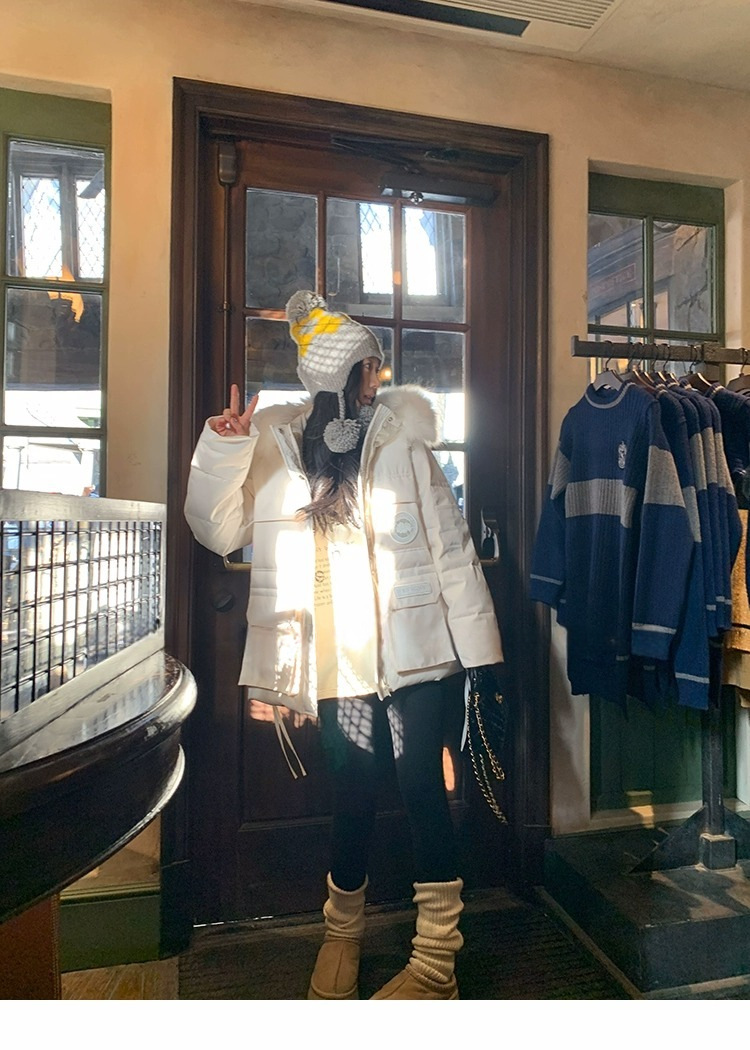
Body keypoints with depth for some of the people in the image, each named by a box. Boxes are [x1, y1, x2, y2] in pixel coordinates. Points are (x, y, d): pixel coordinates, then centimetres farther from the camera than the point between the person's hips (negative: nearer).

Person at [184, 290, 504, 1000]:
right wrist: (221, 449, -8)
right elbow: (218, 530, 6)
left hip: (409, 649, 0)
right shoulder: (276, 443, 5)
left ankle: (436, 963, 19)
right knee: (353, 797, 8)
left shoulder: (404, 440, 4)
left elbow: (449, 543, 2)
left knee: (422, 791, 0)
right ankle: (343, 933, 37)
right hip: (338, 657, 1)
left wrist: (473, 642, -1)